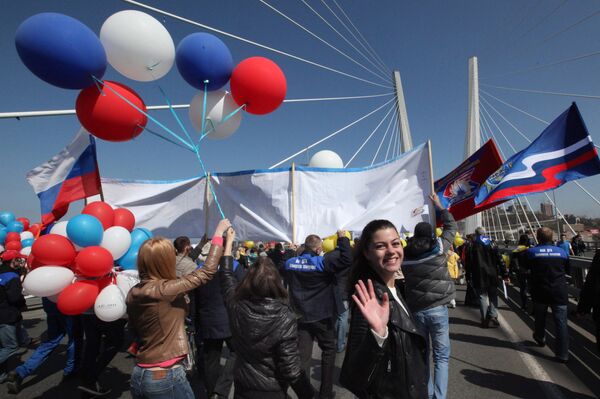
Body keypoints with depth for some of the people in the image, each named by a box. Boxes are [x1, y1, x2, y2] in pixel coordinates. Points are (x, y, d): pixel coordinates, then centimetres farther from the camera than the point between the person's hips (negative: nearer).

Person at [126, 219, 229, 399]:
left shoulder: (133, 294, 0)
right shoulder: (164, 290, -22)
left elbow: (135, 331, 14)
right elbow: (207, 272, -15)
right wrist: (219, 233, -8)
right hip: (166, 377, -7)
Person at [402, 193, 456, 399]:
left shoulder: (405, 255, 0)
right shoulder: (438, 247, -5)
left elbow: (404, 279, 7)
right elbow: (452, 227, 9)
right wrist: (439, 206, 18)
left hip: (415, 310, 3)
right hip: (437, 309, -3)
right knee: (441, 356, 8)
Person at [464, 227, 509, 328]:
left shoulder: (471, 246, -2)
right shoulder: (491, 244, 0)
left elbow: (468, 263, -2)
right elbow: (500, 260, -3)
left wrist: (468, 276, 6)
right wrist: (505, 275, 1)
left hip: (479, 277, -1)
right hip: (492, 276, 1)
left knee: (482, 297, 6)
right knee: (493, 297, 14)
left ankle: (485, 320, 6)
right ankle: (493, 316, 0)